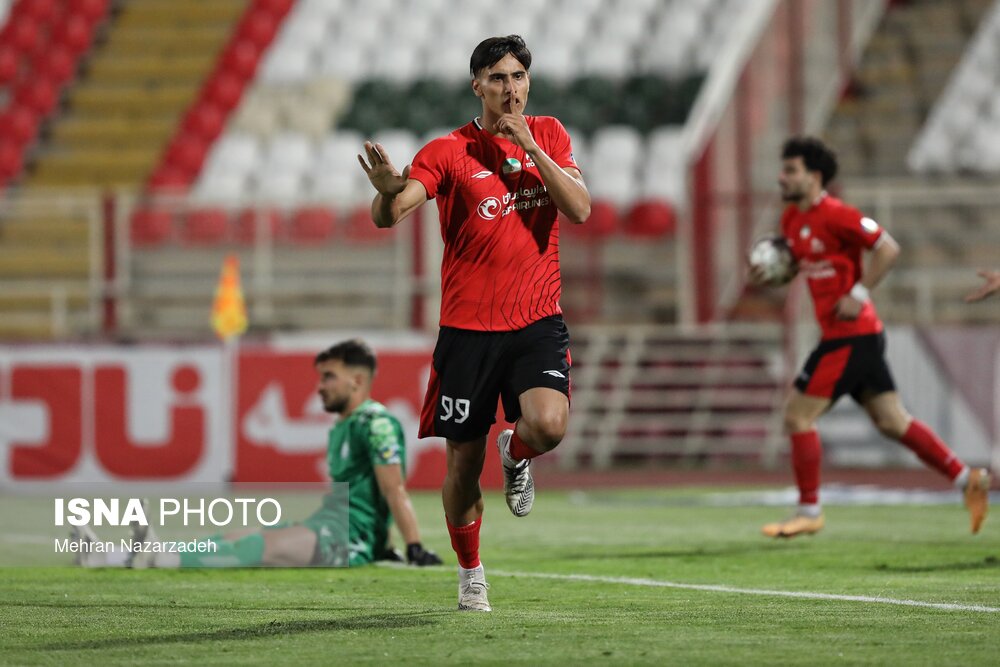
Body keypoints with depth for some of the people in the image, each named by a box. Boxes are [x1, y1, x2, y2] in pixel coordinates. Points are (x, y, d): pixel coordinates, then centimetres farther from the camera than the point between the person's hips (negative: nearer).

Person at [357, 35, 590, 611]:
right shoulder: (449, 152, -4)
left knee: (548, 424, -25)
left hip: (537, 320, 1)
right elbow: (391, 215, -16)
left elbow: (580, 209, -4)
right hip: (468, 327, -1)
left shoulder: (550, 135, 8)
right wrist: (387, 193, -40)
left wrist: (530, 148, -12)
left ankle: (516, 454, 12)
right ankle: (471, 574, 26)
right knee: (465, 463, 3)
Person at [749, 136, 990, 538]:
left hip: (850, 334, -9)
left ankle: (809, 511, 3)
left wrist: (858, 295, -17)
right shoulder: (792, 218, 12)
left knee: (797, 415, -6)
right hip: (861, 335, 9)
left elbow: (887, 249, -15)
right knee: (891, 421, 10)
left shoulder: (835, 215, -15)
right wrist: (767, 273, 5)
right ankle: (966, 478, 12)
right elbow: (800, 262, 26)